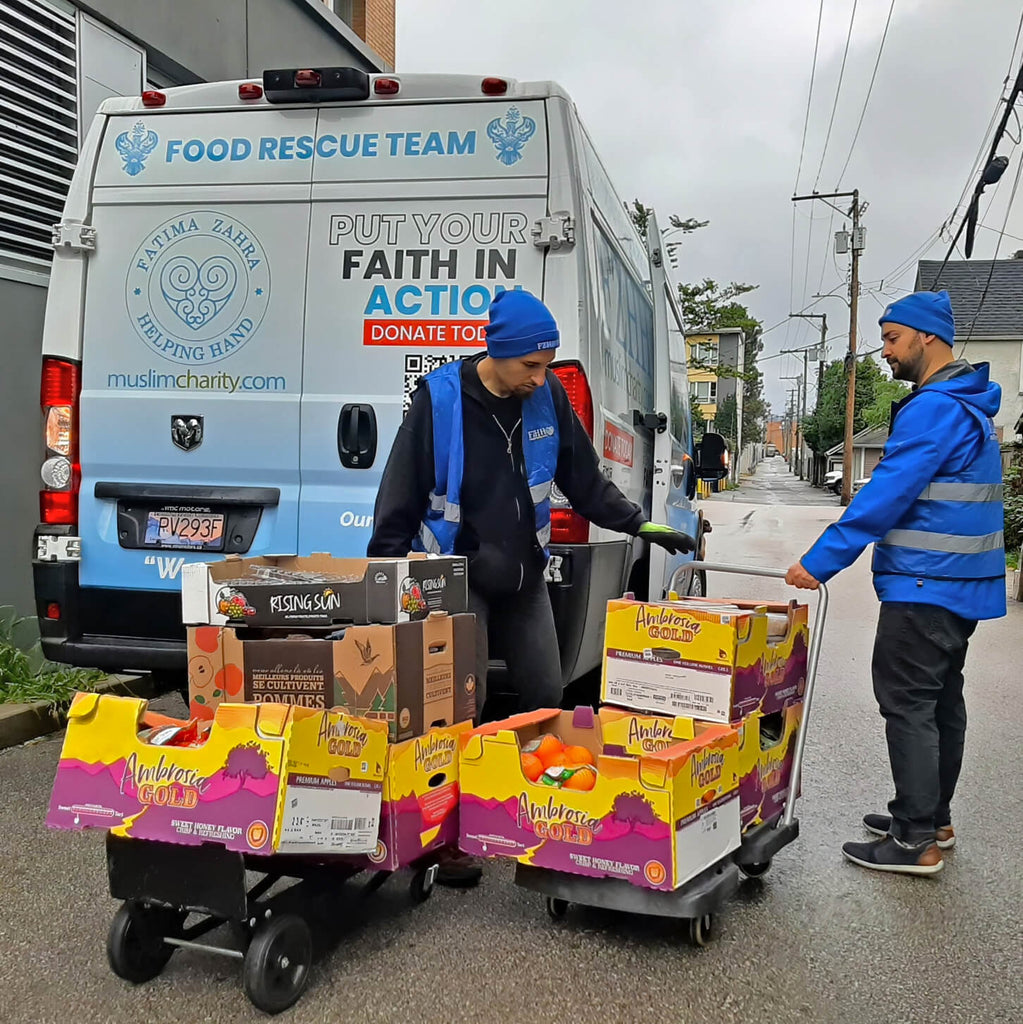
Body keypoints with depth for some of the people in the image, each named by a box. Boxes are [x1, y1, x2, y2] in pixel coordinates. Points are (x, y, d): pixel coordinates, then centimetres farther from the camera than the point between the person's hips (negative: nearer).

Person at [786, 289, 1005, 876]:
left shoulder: (933, 409, -18)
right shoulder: (969, 407, 16)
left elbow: (886, 496, -24)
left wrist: (820, 562, -23)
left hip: (925, 587, -10)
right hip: (963, 586, 11)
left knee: (908, 705, -5)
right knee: (942, 702, 16)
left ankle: (916, 842, 1)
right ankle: (933, 820, 28)